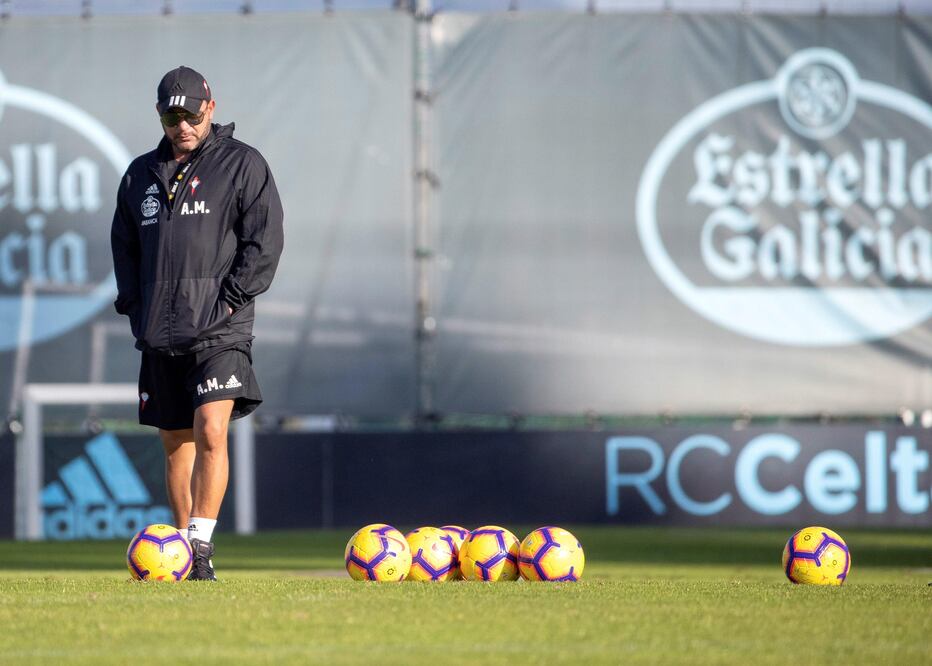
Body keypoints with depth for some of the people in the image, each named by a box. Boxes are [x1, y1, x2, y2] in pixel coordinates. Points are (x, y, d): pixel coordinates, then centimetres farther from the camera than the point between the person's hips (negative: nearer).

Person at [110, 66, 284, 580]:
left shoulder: (243, 165, 2)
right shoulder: (141, 174, 15)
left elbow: (264, 240, -3)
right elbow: (123, 244, 21)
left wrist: (230, 300, -10)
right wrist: (134, 305, 8)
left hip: (219, 329, -5)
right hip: (160, 334, 5)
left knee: (211, 432, -19)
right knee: (176, 443, 8)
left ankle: (202, 545, -18)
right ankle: (184, 550, 14)